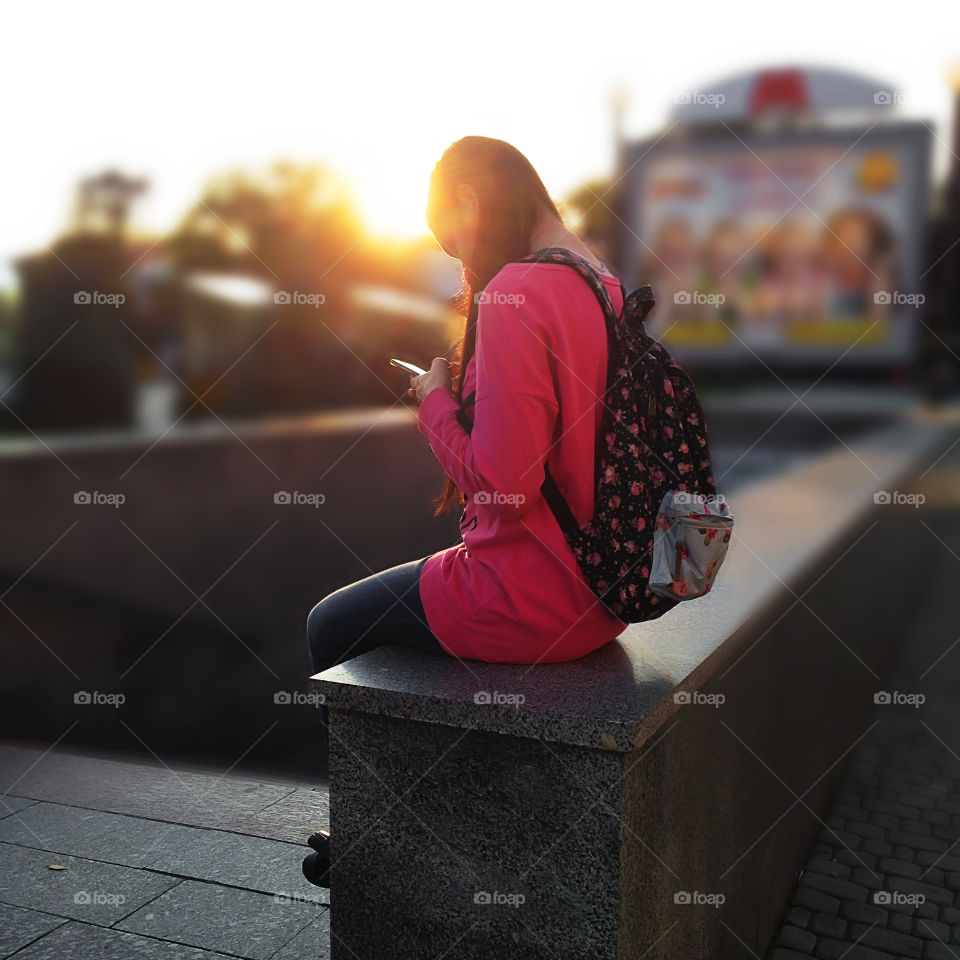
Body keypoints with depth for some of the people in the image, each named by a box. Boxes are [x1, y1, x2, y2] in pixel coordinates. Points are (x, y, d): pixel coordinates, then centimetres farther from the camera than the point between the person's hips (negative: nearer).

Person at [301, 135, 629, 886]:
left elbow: (504, 487, -24)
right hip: (595, 588, 9)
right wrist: (463, 397, 11)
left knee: (331, 627, 14)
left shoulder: (512, 296, -21)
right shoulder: (602, 287, 7)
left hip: (527, 597, -9)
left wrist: (437, 406, -8)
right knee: (392, 604, 30)